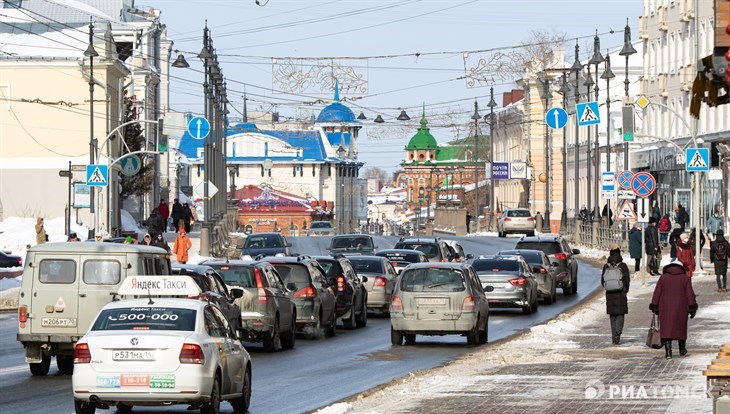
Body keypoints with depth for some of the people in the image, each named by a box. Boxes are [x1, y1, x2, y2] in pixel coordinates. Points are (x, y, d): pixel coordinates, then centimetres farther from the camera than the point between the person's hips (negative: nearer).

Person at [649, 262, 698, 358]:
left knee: (666, 329, -2)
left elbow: (657, 293, 1)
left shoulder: (663, 277, 4)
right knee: (680, 328, 17)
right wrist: (692, 308, 0)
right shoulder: (685, 278, 3)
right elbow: (690, 294, -2)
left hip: (666, 308, -1)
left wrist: (654, 307, 4)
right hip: (680, 308, 1)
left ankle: (668, 352, -14)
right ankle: (682, 350, 30)